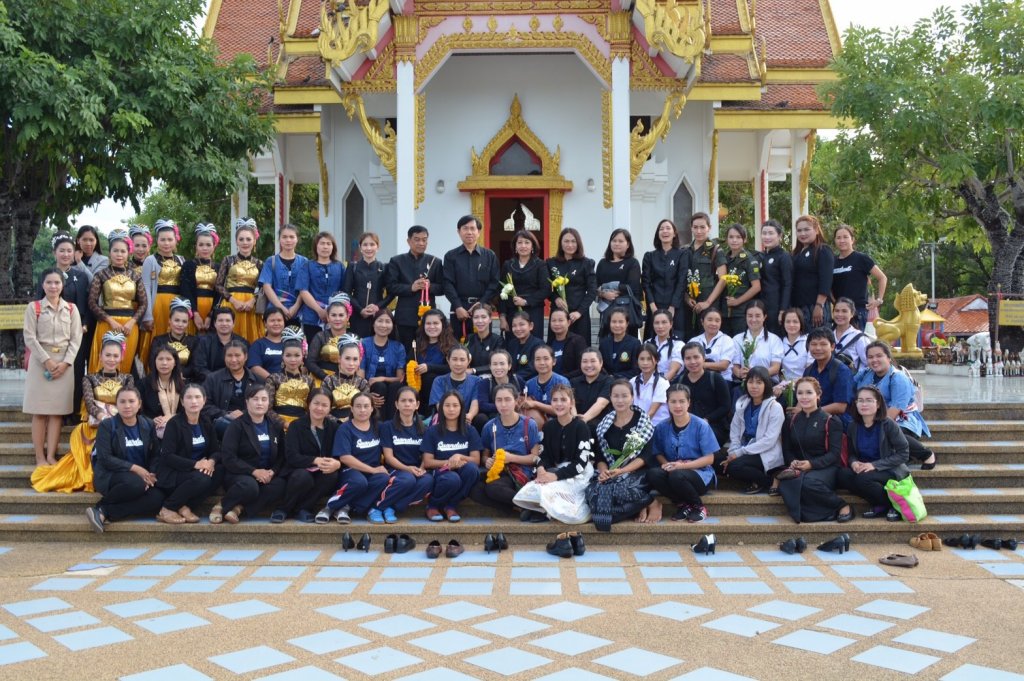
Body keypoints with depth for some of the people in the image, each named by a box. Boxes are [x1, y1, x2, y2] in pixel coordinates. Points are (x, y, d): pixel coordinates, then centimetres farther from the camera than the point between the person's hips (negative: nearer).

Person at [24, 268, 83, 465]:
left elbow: (76, 338, 3)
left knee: (57, 411, 1)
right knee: (39, 411, -2)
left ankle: (51, 455, 5)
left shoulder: (71, 308, 9)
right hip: (40, 361, -2)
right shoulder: (33, 307, 2)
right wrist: (47, 361, -14)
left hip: (64, 363, 2)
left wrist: (65, 362, -9)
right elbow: (30, 338, -5)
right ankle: (40, 457, 2)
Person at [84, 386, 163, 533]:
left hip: (141, 476, 5)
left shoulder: (147, 425, 9)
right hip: (110, 475, -4)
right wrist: (134, 468, -21)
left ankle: (104, 512, -21)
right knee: (136, 484, -38)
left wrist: (151, 474, -13)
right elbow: (104, 458, -12)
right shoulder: (107, 425, -3)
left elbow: (154, 455, 9)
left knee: (157, 498, -28)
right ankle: (99, 507, -15)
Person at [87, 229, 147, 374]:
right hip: (107, 324, -2)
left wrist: (132, 322, -9)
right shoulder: (101, 275, 2)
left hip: (130, 325, 2)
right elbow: (92, 303, -4)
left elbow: (143, 303, 6)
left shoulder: (135, 277, 9)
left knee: (126, 364, 3)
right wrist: (111, 321, -12)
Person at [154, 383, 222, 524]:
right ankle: (166, 509, -14)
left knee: (221, 471, -20)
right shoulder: (174, 424, -11)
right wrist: (195, 464, -27)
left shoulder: (206, 423, 7)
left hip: (196, 471, 7)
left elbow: (216, 450, 4)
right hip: (172, 473, -6)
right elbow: (167, 456, -19)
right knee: (201, 478, -33)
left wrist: (212, 461, -21)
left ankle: (185, 506, -12)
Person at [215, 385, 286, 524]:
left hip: (266, 475, 4)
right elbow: (228, 458, -12)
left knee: (281, 485, -30)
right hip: (240, 474, -4)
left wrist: (272, 471, -12)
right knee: (249, 486, -39)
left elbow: (282, 455, 10)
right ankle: (222, 505, -10)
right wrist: (253, 471, -22)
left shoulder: (275, 426, 12)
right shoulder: (237, 425, -3)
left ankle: (239, 508, -24)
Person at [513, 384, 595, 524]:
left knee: (547, 492, -32)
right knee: (528, 491, -24)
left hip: (579, 474, -5)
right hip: (556, 470, 5)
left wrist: (556, 476, -23)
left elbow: (581, 462, -14)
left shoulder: (581, 427, -8)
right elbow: (545, 455, 7)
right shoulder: (549, 426, 10)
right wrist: (541, 469, -17)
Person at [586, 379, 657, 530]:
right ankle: (641, 505, -12)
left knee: (618, 490, -37)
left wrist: (622, 470, -20)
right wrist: (603, 471, -13)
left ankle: (651, 502, -7)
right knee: (593, 491, -30)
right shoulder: (604, 424, 13)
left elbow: (645, 456, -7)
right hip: (610, 474, 4)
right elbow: (600, 456, 10)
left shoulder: (642, 422, 1)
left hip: (636, 473, -4)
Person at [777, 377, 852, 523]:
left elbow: (834, 453, -4)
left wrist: (811, 463, -20)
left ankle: (843, 506, -17)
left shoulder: (831, 421, 4)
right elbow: (786, 450, 14)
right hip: (798, 468, 3)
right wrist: (793, 461, -10)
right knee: (785, 484, -34)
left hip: (825, 468, -3)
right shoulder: (791, 422, 18)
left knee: (808, 482, -39)